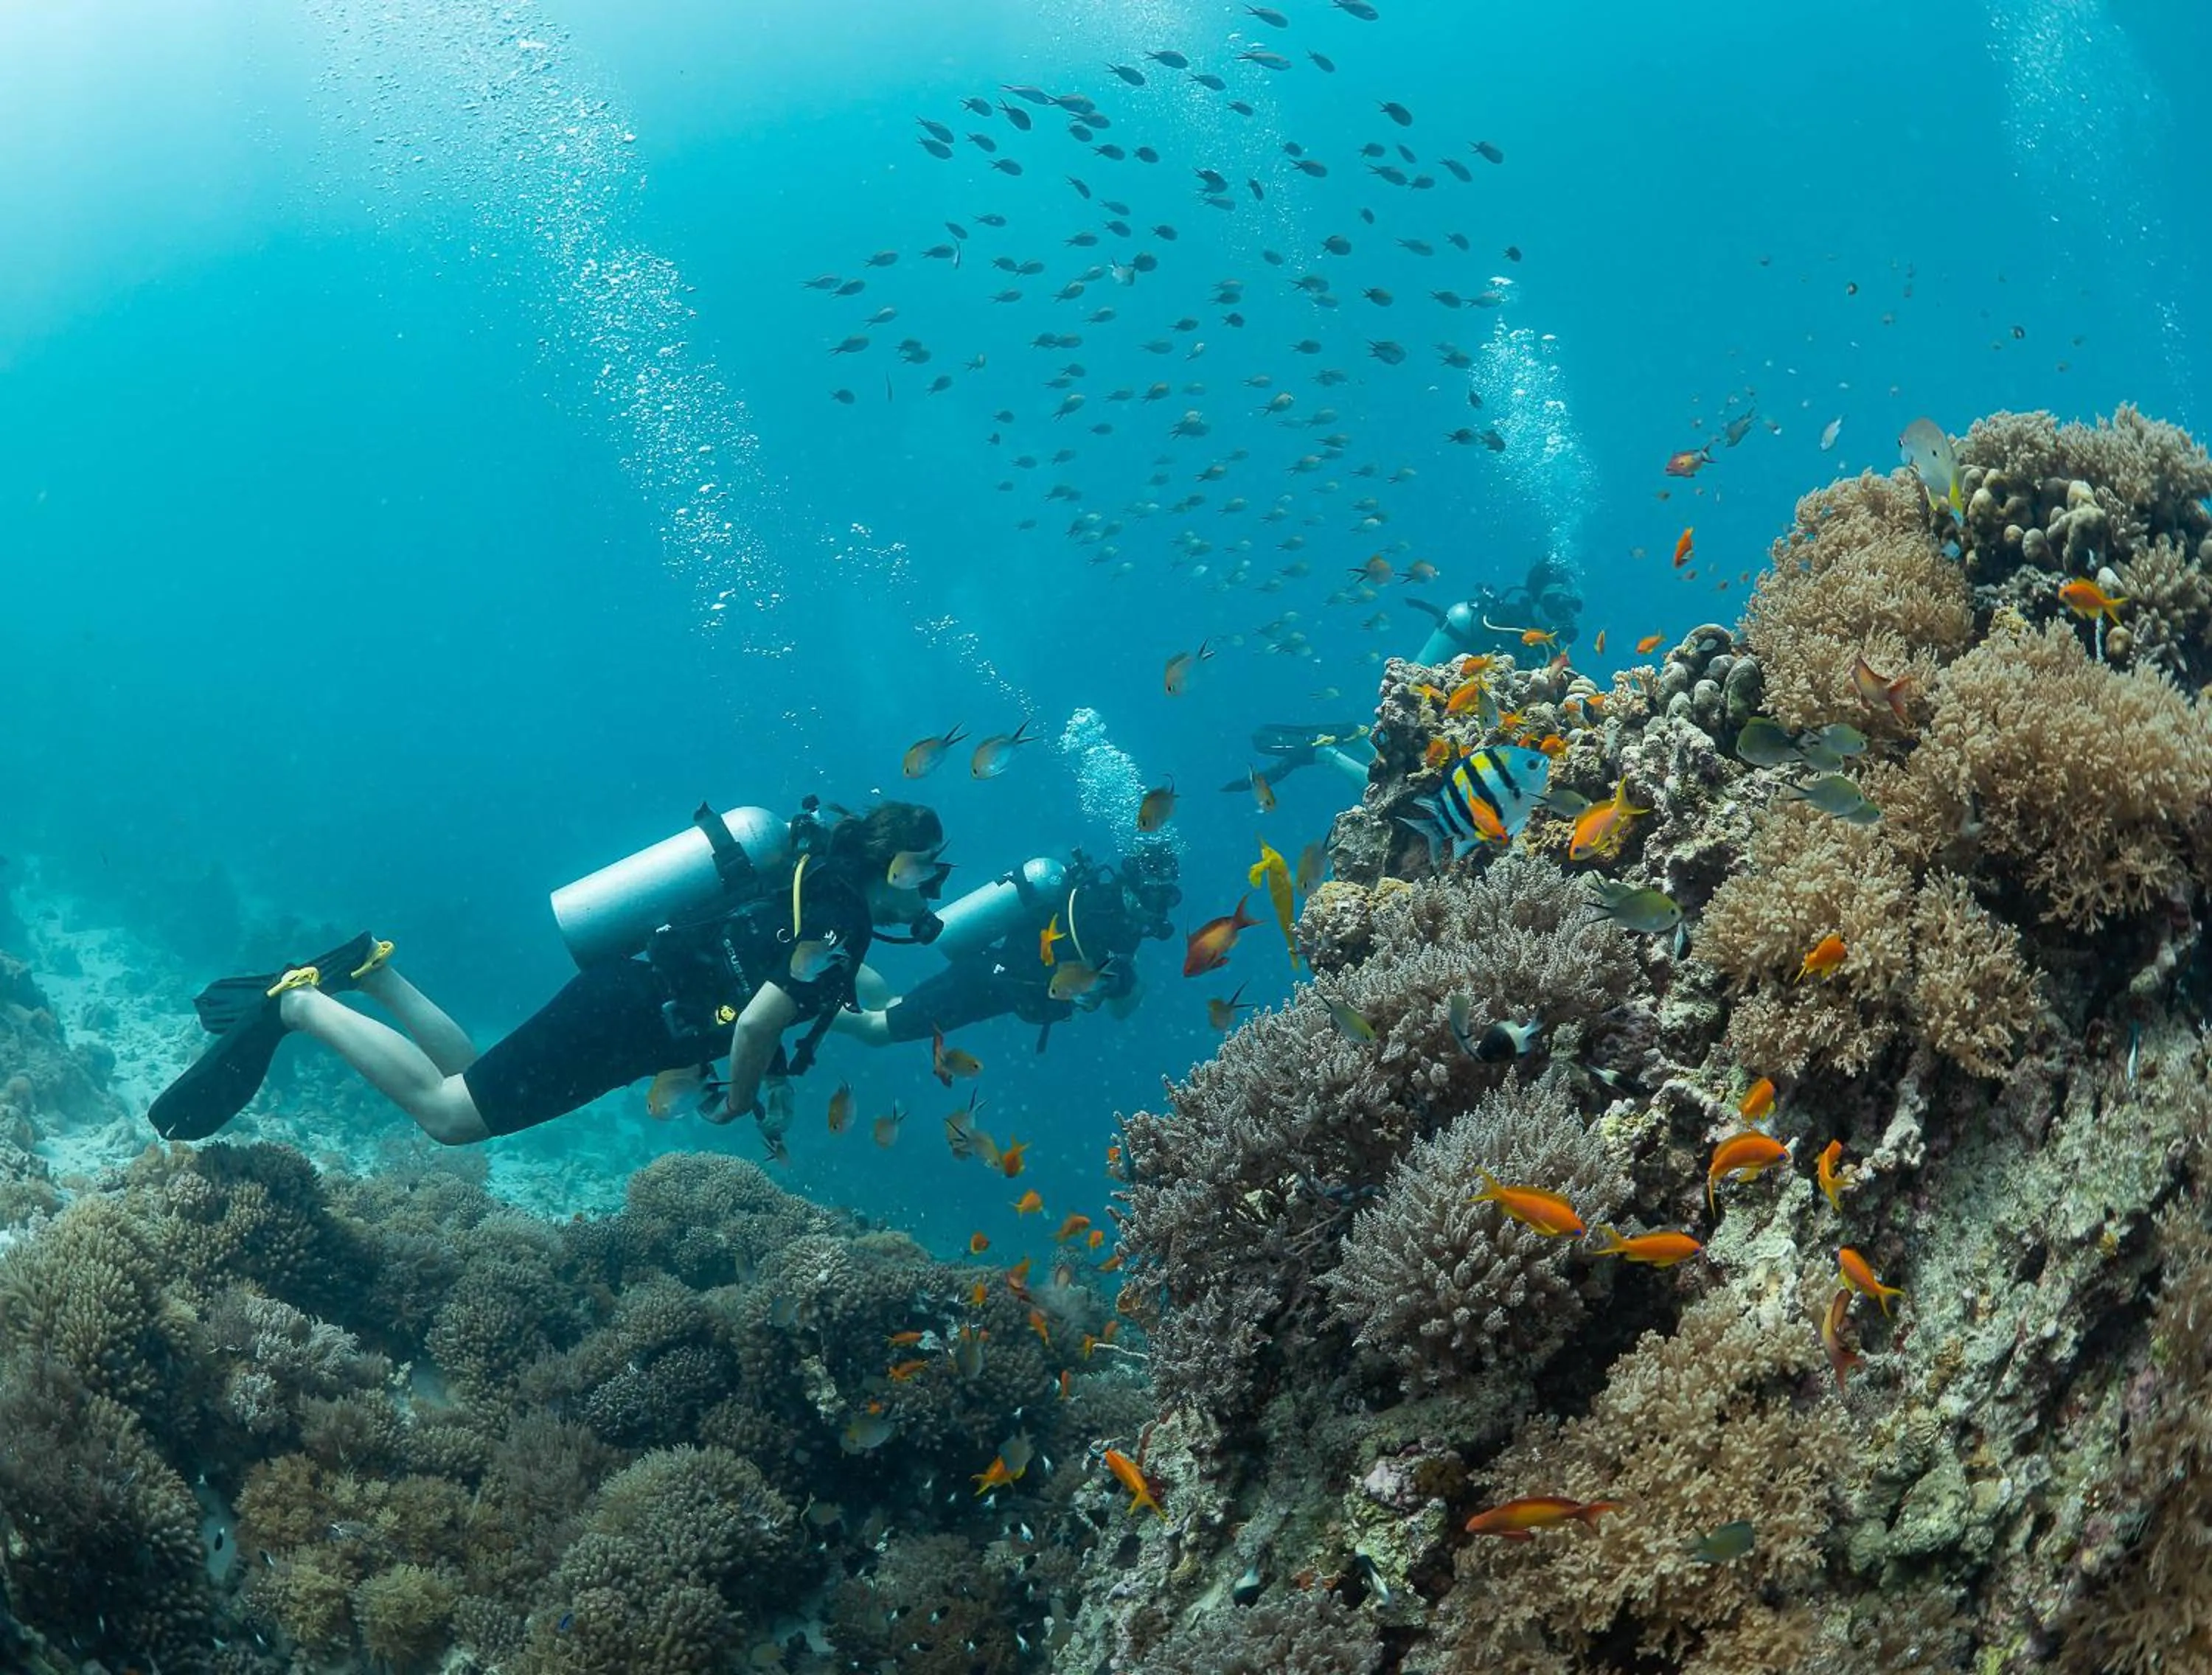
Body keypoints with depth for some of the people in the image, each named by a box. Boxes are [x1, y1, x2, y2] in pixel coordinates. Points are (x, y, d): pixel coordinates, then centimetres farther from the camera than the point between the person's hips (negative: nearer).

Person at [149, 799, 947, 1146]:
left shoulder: (819, 873, 10)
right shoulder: (840, 923, -19)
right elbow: (758, 1022, -27)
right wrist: (737, 1102, -9)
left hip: (615, 992, 9)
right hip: (615, 1020, -9)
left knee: (469, 1078, 19)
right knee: (446, 1113, -8)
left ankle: (365, 970, 15)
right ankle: (295, 1006, -6)